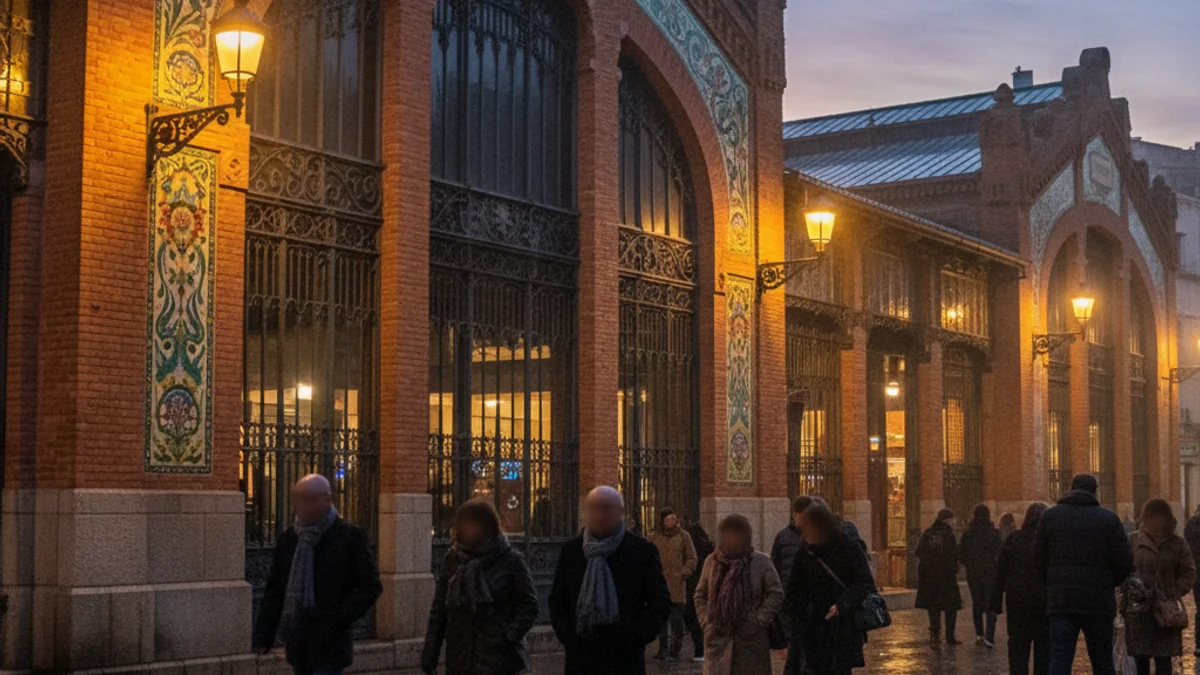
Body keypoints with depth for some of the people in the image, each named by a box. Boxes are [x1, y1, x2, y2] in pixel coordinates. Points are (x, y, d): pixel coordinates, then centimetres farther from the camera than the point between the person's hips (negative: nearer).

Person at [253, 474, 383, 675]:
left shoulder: (349, 536, -7)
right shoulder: (288, 538, 8)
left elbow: (370, 586, -7)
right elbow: (274, 590, 12)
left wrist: (337, 621, -16)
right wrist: (263, 635, 6)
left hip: (329, 645, -6)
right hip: (298, 645, 6)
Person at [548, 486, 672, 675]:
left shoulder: (642, 551, 0)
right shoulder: (571, 550, 9)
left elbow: (660, 602, 2)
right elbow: (556, 599, 16)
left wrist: (635, 637, -8)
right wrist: (565, 633, 1)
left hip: (625, 659, -2)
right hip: (580, 659, 2)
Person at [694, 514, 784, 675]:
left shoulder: (761, 562, -4)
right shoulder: (712, 561, 4)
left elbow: (776, 594, -3)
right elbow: (700, 596, 13)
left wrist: (757, 622, -10)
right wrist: (706, 622, 2)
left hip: (751, 640, -2)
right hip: (718, 640, 2)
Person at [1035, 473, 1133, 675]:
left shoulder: (1050, 516, 4)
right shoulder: (1109, 519, -1)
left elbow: (1038, 560, 3)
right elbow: (1124, 562, -4)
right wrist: (1107, 584, 14)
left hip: (1060, 600, 1)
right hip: (1098, 602, -1)